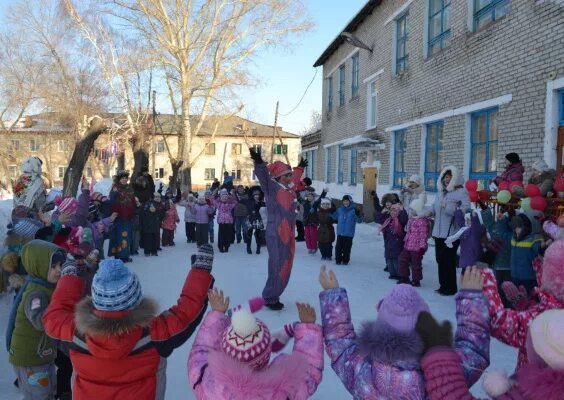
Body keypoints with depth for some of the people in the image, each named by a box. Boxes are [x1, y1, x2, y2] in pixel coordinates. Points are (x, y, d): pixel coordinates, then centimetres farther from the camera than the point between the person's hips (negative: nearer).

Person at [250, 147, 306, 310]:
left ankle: (273, 296, 28)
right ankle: (270, 299, 8)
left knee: (285, 268, 15)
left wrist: (299, 168, 51)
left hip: (288, 235, 9)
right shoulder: (272, 188, -9)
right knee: (278, 268, -6)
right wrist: (259, 163, -46)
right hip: (276, 236, -9)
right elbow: (263, 176, -28)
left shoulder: (289, 189, 13)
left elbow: (295, 180, 35)